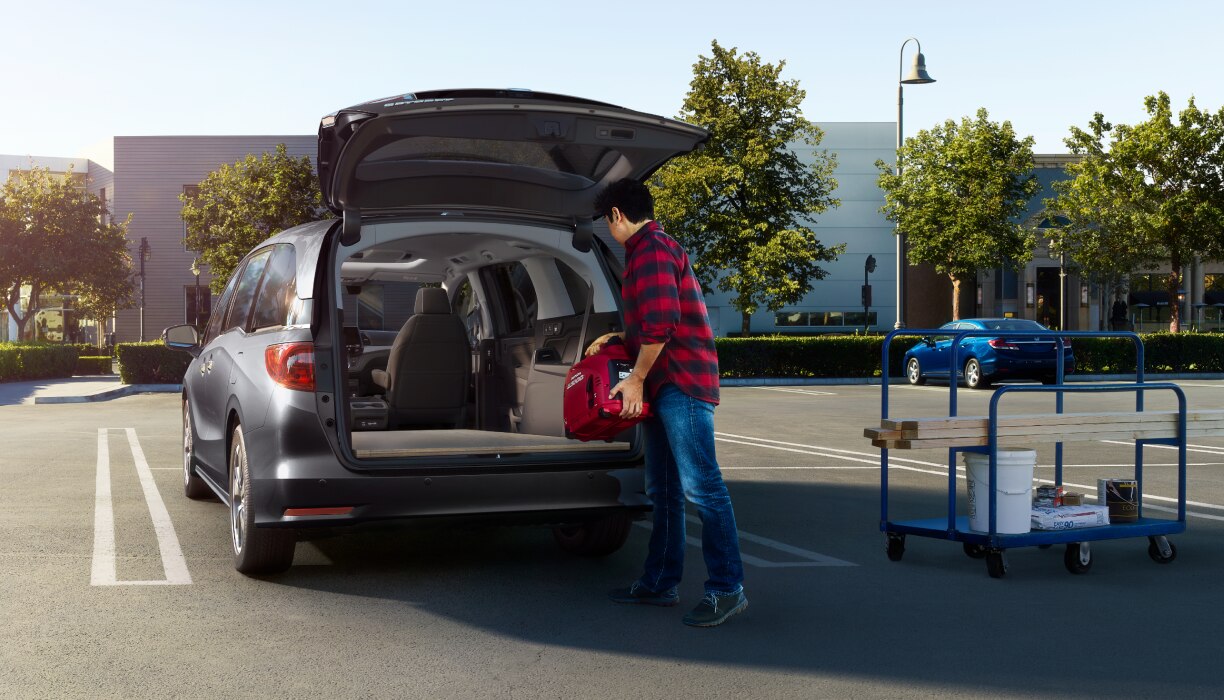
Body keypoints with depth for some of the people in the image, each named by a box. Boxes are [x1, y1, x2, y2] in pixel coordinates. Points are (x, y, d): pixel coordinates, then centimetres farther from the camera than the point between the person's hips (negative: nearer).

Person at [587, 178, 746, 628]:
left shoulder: (650, 249, -11)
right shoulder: (652, 249, 23)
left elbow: (661, 323, -21)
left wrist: (637, 378, -15)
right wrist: (619, 339, 28)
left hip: (682, 384, -11)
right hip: (664, 387, 11)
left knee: (700, 485, -12)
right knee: (663, 490, 13)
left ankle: (727, 589, -11)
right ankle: (660, 583, 20)